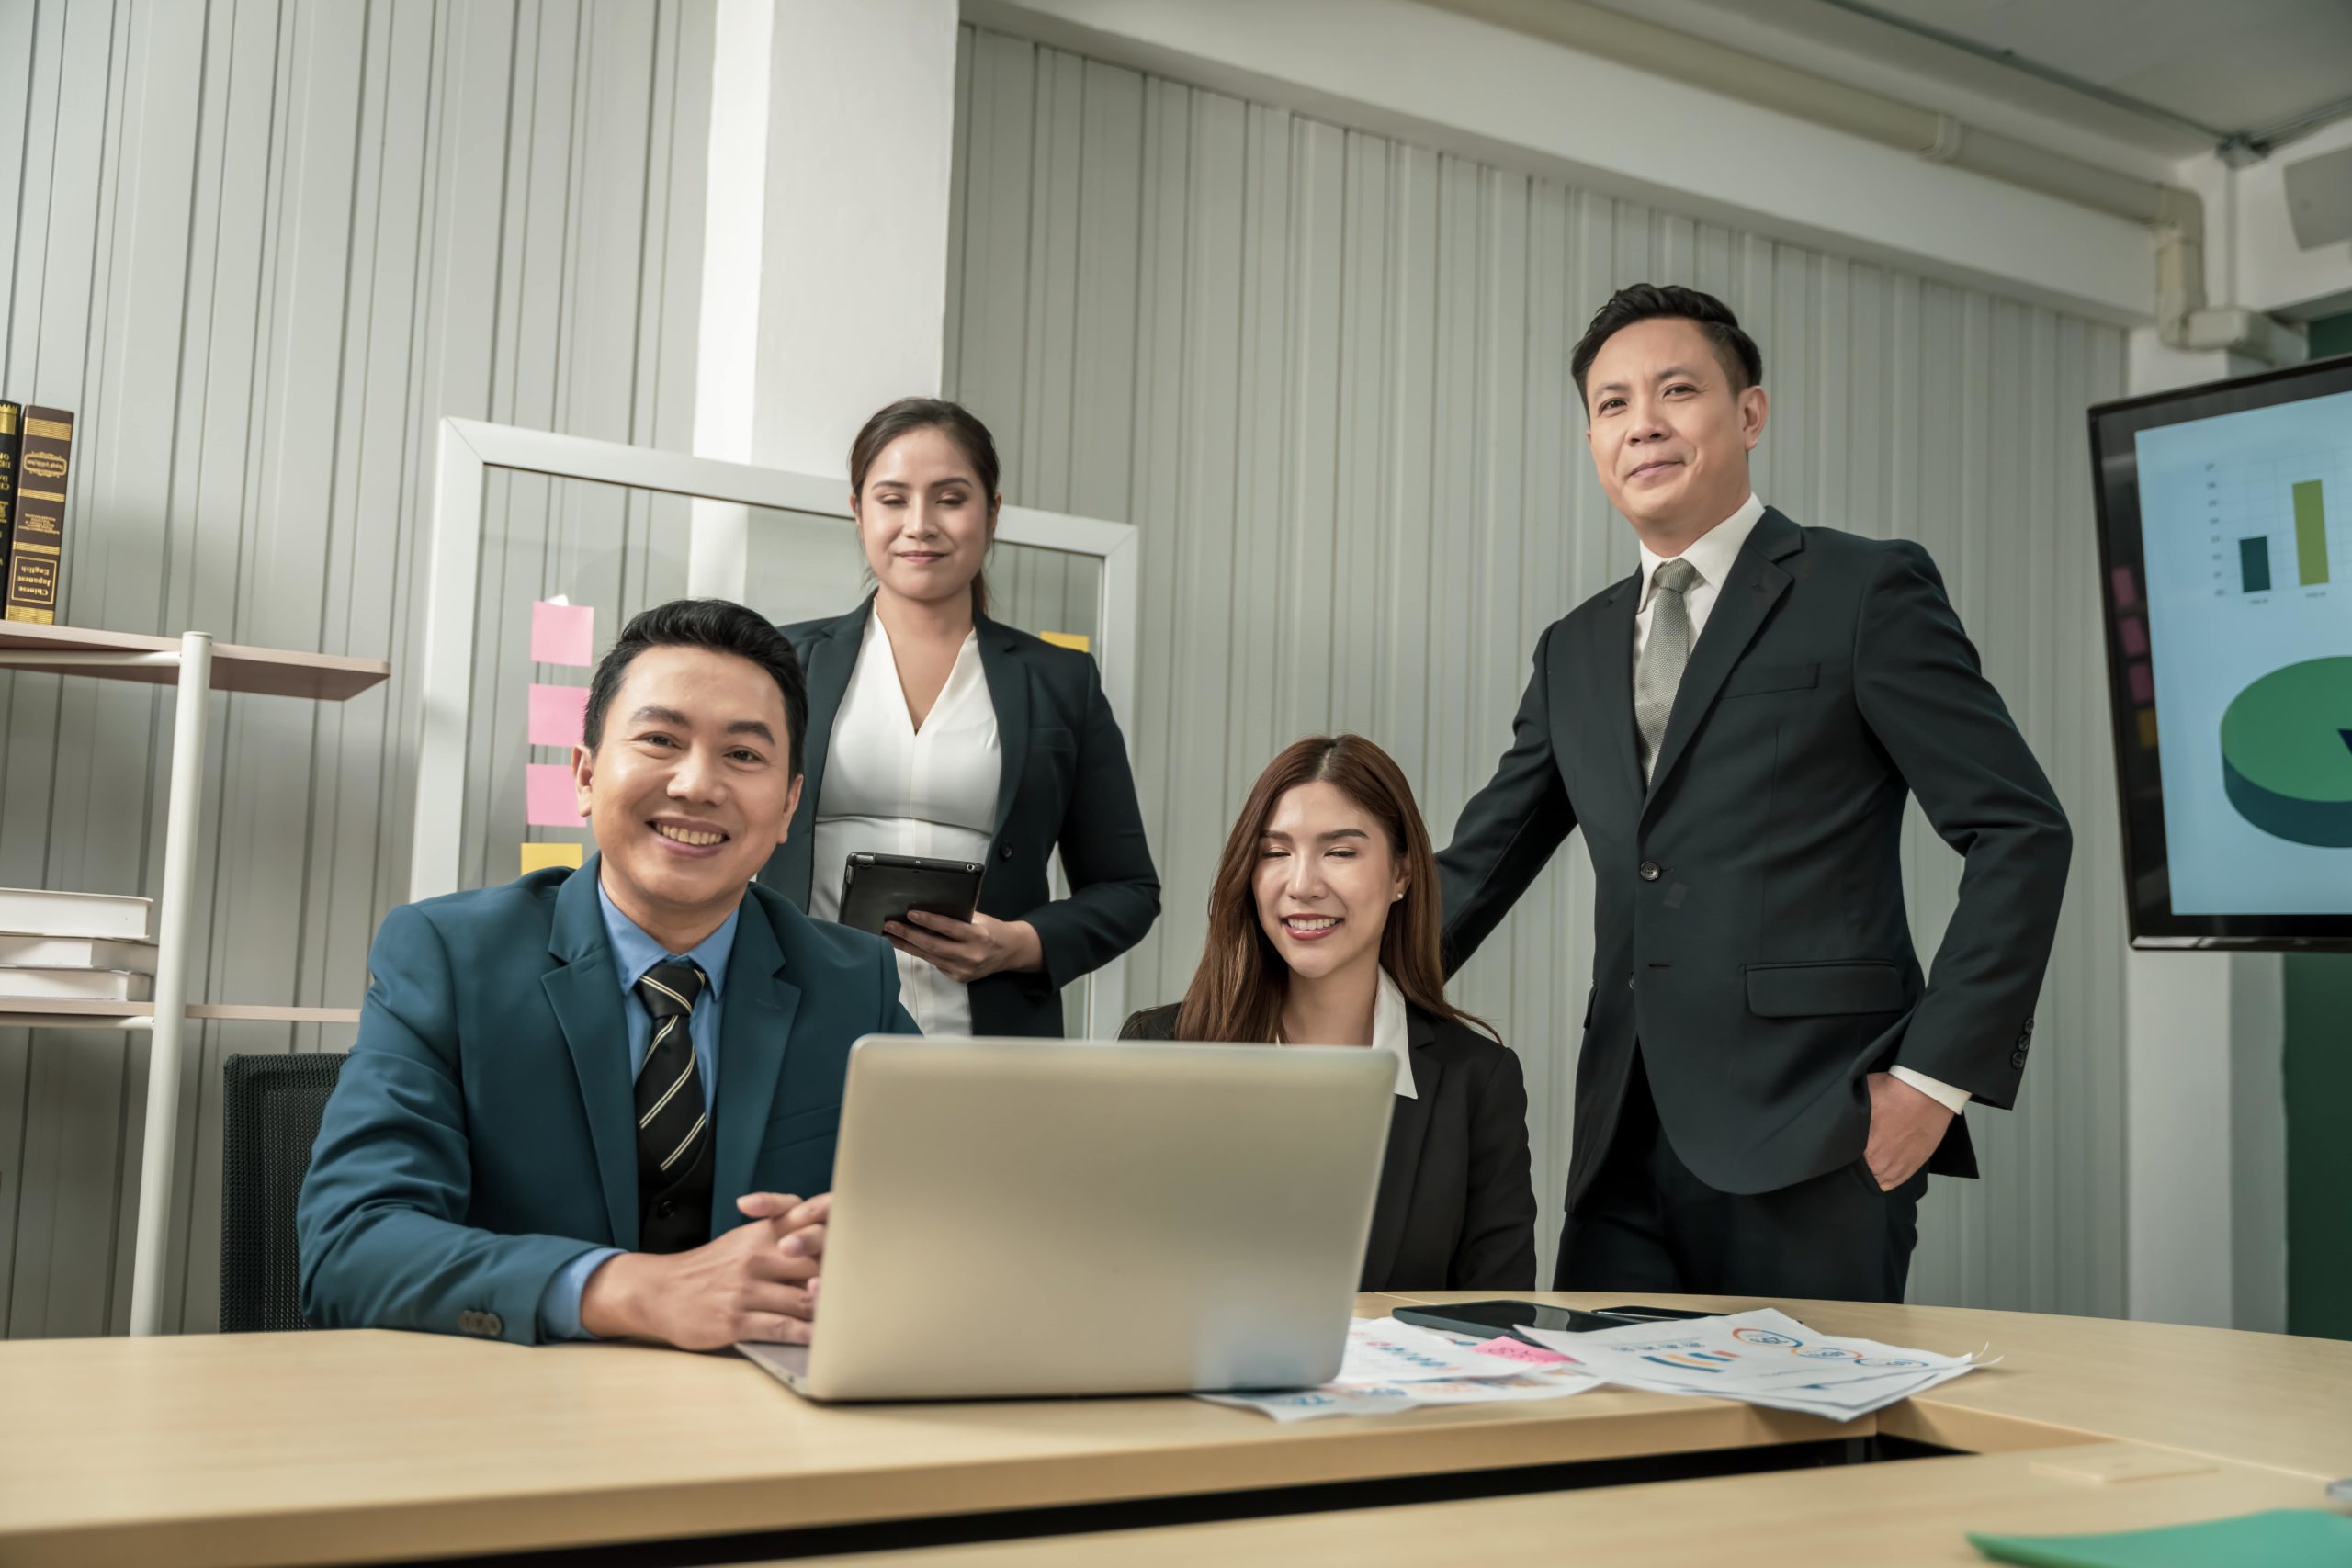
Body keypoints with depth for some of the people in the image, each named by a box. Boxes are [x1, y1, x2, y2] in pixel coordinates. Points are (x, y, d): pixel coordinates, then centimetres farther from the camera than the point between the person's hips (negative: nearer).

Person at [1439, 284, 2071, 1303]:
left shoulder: (1867, 591, -1)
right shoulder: (1575, 651, 16)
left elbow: (2021, 832, -5)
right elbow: (1479, 866, 18)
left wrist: (1936, 1074, -9)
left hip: (1811, 1141, -5)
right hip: (1625, 1149, 5)